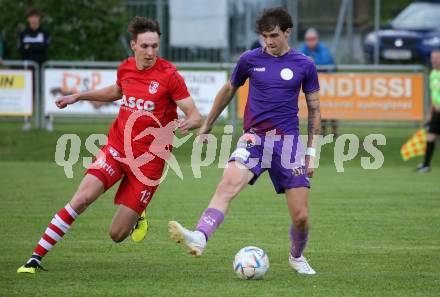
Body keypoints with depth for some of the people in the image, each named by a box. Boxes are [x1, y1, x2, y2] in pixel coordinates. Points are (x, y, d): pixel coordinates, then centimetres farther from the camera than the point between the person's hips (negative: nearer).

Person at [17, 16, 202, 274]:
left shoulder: (169, 75, -13)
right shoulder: (126, 69, 3)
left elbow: (196, 117, -12)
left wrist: (188, 124, -36)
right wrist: (79, 96, 25)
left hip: (149, 158, -3)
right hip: (117, 146, 4)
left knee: (117, 235, -4)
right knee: (82, 198, -20)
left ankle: (137, 218, 35)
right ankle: (36, 258, -13)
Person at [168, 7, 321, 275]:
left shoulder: (304, 65, 3)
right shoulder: (250, 60, 5)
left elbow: (314, 110, 10)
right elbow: (229, 90, 20)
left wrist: (312, 152, 7)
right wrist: (206, 127, 25)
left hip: (288, 141, 0)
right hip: (254, 137, 0)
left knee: (301, 216, -1)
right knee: (228, 184, -30)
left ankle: (297, 257, 30)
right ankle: (199, 238, -48)